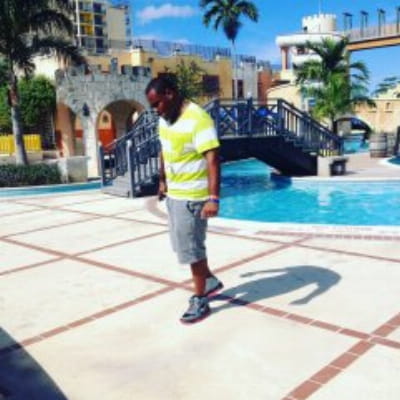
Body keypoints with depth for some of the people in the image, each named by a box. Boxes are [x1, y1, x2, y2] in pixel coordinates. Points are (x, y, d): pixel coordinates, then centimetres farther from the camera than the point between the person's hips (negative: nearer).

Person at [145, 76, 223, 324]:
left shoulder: (198, 119, -22)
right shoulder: (165, 119, 6)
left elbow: (213, 159, -27)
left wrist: (214, 198, -32)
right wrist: (163, 181, 24)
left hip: (192, 196, -9)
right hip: (174, 193, 9)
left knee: (191, 247, 0)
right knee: (184, 244, 19)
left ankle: (201, 300, 18)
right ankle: (210, 281, 39)